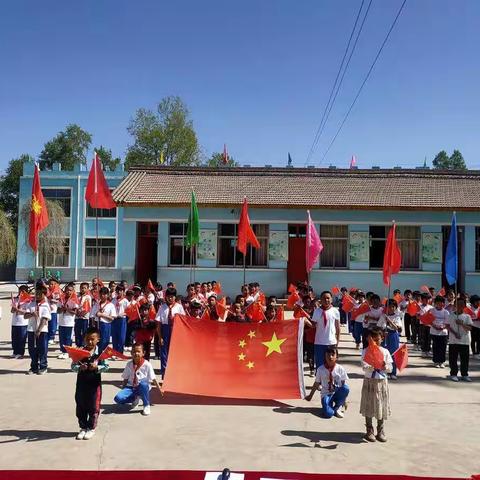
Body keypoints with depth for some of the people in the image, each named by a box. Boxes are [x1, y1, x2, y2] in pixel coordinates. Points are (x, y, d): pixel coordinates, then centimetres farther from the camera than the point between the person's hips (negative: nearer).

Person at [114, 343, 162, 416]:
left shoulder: (147, 364, -8)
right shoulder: (129, 364, 3)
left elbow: (153, 379, -2)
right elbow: (125, 379, 11)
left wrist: (159, 388, -1)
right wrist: (122, 389, 7)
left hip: (142, 388, -3)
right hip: (131, 387, 3)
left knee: (143, 383, -41)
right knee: (118, 398, -24)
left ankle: (146, 406, -17)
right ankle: (135, 398, 8)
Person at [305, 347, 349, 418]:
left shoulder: (340, 369, -5)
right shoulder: (321, 369, -5)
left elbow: (344, 384, 3)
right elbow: (316, 384, 6)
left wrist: (344, 399, 1)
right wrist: (310, 396, 14)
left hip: (337, 393, 2)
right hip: (326, 394, -2)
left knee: (346, 388, -33)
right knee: (328, 414, -31)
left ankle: (337, 407, -9)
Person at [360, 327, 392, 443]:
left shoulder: (385, 352, 2)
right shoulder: (366, 351, -6)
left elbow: (390, 368, 2)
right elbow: (364, 368, -14)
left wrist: (384, 366, -19)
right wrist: (373, 366, -30)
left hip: (382, 382, 2)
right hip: (369, 382, -2)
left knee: (381, 407, 9)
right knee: (369, 407, 6)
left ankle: (381, 431, 23)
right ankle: (369, 431, 20)